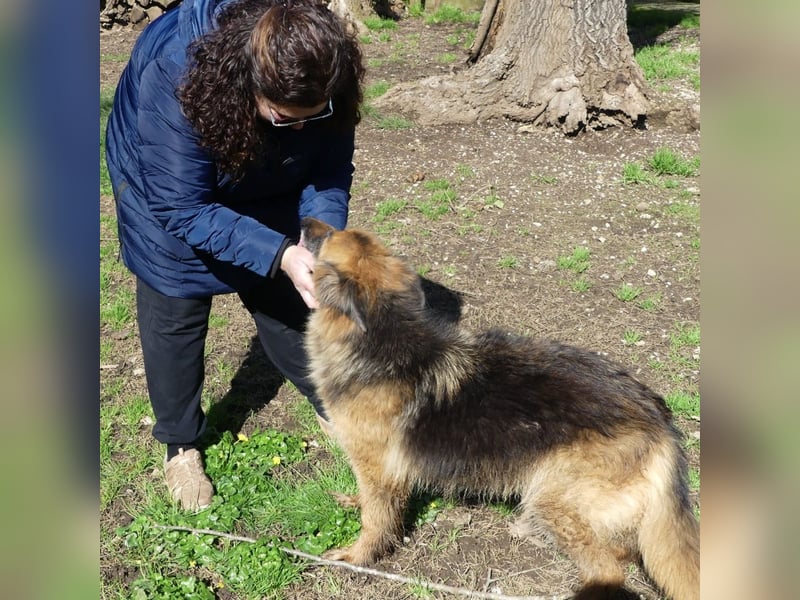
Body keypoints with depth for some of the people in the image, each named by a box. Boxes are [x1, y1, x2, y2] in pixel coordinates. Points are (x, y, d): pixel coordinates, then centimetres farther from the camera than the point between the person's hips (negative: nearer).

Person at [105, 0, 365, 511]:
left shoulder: (319, 84, -31)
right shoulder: (173, 80, -42)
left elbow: (329, 170, -17)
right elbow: (185, 210, -35)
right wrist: (280, 255, -45)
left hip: (266, 188, 3)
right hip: (167, 188, -3)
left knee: (287, 297, 10)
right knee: (175, 315, 4)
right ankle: (180, 443, 26)